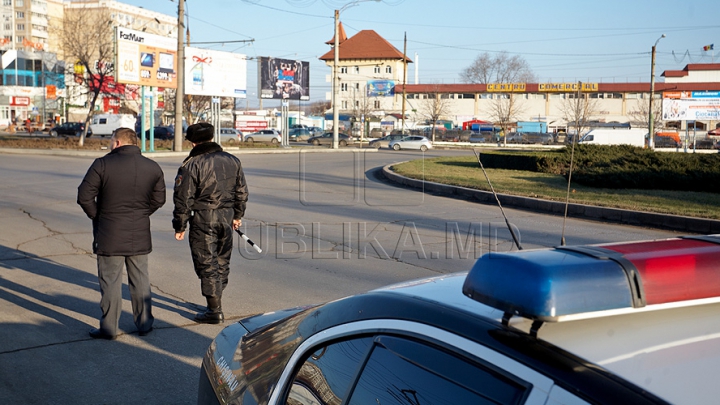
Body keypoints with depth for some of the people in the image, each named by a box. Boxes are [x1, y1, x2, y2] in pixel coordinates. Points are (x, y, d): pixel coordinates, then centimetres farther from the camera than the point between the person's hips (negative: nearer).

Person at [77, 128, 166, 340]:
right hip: (140, 235, 4)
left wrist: (96, 216, 4)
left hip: (110, 235, -4)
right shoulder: (153, 167, 2)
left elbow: (84, 196, -10)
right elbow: (158, 199, 9)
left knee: (110, 281, 5)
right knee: (140, 280, 14)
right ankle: (144, 323, 23)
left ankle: (109, 328, 12)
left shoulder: (102, 164, -10)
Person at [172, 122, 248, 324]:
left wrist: (180, 226, -2)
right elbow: (242, 192, 13)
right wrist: (237, 215, 24)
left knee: (207, 264, 1)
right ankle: (216, 303, 30)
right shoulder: (232, 161, 5)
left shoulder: (192, 165, -12)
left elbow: (183, 200, -11)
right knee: (222, 262, 17)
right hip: (226, 217, 6)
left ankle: (215, 311, 4)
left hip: (203, 220, -6)